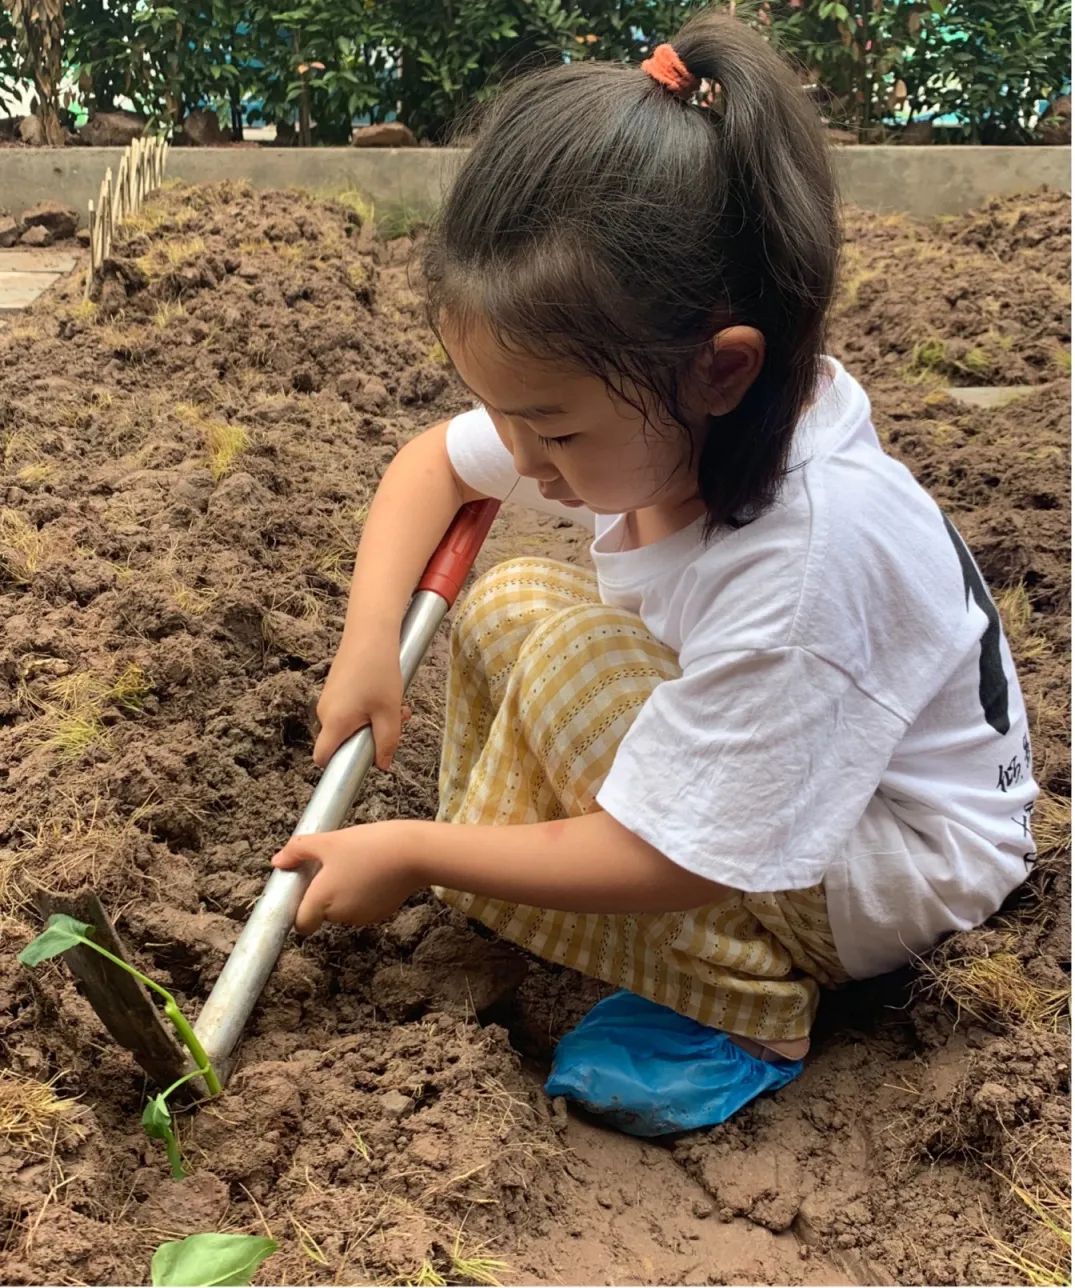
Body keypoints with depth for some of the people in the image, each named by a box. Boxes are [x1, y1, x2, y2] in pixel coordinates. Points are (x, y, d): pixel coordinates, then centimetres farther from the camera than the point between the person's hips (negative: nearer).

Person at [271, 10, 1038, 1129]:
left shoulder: (805, 562, -39)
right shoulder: (644, 410, -17)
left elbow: (662, 861, -31)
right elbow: (434, 461, 1)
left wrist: (412, 855, -22)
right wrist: (368, 643, -12)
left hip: (892, 866, -7)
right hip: (738, 739, 7)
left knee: (564, 652, -27)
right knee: (504, 600, -5)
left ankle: (740, 997, -15)